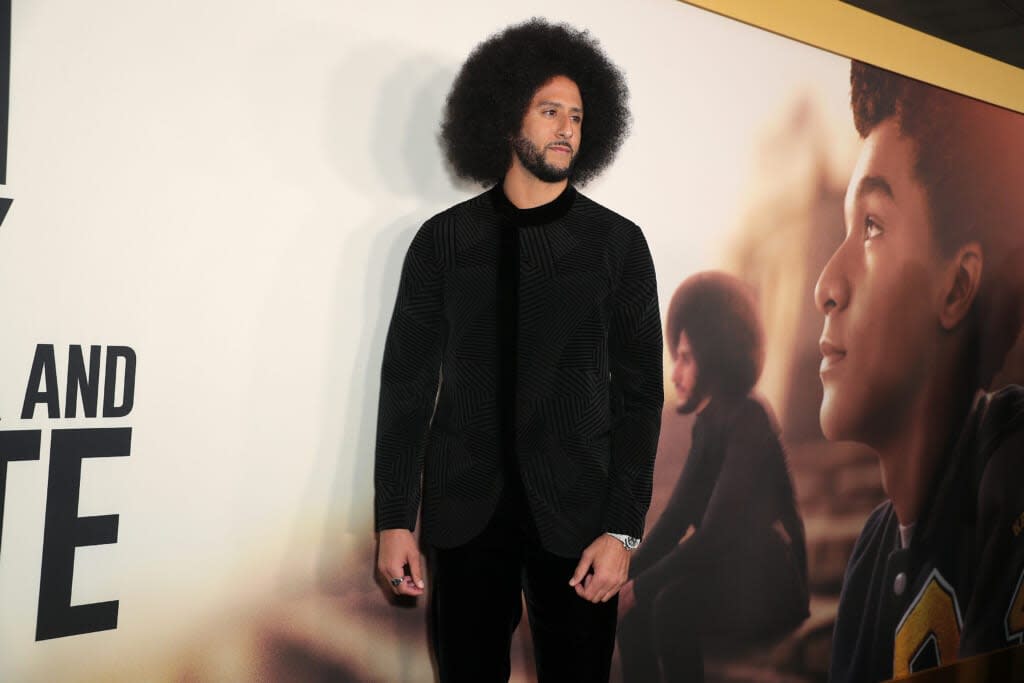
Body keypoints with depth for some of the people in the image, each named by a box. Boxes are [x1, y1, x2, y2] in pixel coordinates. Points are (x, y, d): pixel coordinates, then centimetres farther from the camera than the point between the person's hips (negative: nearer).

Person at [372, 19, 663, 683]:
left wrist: (622, 528, -7)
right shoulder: (445, 239, 5)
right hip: (466, 514, 1)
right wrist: (395, 519, 0)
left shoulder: (617, 242, 3)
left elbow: (640, 391, 0)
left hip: (575, 515, 0)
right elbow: (408, 382, 5)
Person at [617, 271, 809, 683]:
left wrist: (639, 587, -20)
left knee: (672, 605, -29)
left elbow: (713, 536, -24)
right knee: (634, 606, -12)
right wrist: (627, 575, -8)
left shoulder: (747, 424, -19)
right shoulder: (709, 422, 6)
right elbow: (677, 515, 4)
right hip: (728, 576, 8)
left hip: (768, 589, -8)